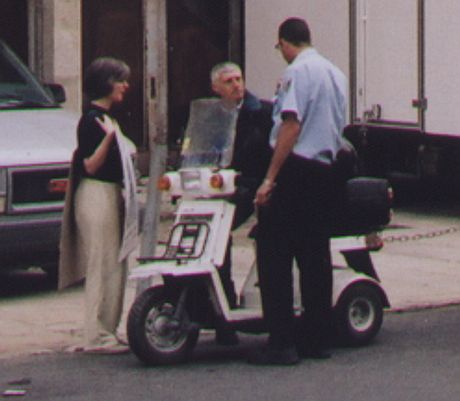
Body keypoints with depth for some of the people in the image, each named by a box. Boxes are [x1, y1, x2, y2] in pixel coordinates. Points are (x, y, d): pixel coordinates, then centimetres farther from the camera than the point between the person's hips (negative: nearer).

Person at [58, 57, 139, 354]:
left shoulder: (107, 118, 16)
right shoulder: (91, 120, -13)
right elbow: (91, 165, -20)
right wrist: (109, 137, -29)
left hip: (112, 194, 10)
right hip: (97, 195, -10)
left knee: (115, 266, 11)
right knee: (103, 267, -10)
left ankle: (108, 332, 17)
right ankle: (98, 336, -8)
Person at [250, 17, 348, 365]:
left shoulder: (298, 71, -9)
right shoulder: (337, 74, 16)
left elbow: (291, 125, -17)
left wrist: (270, 178, -17)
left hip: (295, 170, -8)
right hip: (326, 170, 8)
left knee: (275, 255, -5)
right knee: (315, 255, 11)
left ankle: (282, 342, -10)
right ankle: (316, 338, 12)